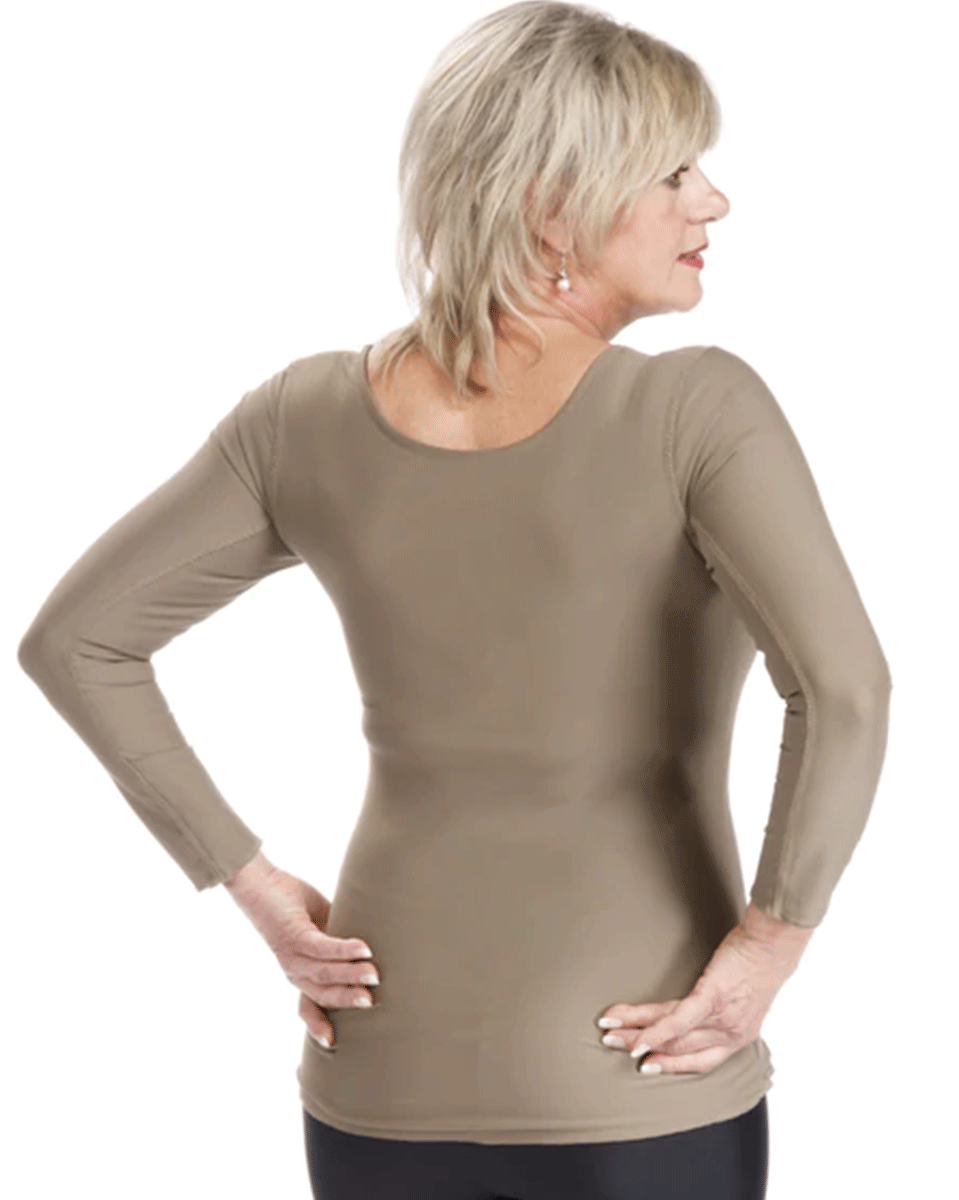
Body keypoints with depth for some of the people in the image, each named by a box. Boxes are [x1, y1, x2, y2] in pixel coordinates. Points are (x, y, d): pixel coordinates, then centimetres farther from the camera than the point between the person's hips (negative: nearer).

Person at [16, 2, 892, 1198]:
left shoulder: (312, 414, -3)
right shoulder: (697, 411, -16)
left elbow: (71, 638, 1)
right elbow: (844, 687, -29)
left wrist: (252, 883, 3)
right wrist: (773, 934, -15)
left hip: (385, 1080, 4)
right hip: (642, 1097, -3)